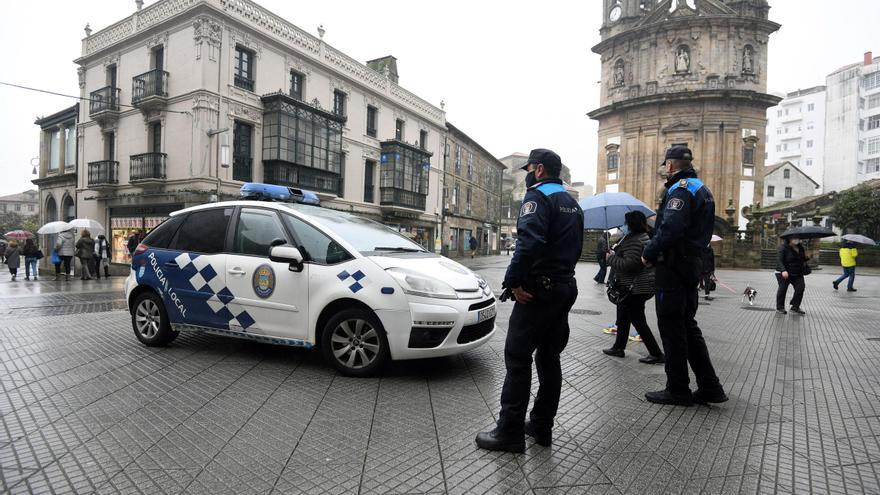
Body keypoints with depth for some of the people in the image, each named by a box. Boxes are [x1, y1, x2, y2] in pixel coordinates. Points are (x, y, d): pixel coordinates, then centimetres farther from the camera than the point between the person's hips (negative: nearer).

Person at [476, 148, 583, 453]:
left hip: (539, 290, -9)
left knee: (518, 358, -4)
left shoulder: (537, 196, -11)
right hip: (566, 287, 9)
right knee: (549, 357, 13)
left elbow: (529, 242, -27)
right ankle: (541, 427, 22)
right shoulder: (571, 203, 19)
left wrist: (513, 282, -22)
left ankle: (509, 433, 2)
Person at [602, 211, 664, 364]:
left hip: (635, 288, -11)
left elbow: (630, 264, -28)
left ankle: (656, 354, 4)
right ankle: (618, 347, 30)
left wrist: (611, 258, -14)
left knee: (638, 320, -2)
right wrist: (616, 253, 10)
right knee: (623, 317, 19)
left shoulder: (634, 241, -21)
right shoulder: (645, 237, 13)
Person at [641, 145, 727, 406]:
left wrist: (648, 253, -13)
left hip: (672, 266, -10)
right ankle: (710, 387, 21)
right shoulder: (702, 190, 18)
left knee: (671, 328, -1)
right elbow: (704, 231, 20)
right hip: (691, 265, 10)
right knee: (688, 326, 16)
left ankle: (678, 390, 8)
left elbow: (670, 230, -27)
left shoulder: (680, 189, -14)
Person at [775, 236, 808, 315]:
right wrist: (783, 270, -37)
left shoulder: (800, 248, 8)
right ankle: (780, 308, 11)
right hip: (783, 273, -6)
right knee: (783, 289, -1)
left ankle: (795, 307, 8)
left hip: (797, 274, 6)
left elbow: (803, 260, 24)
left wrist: (806, 257, 1)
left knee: (800, 288, -5)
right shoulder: (784, 248, -14)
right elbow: (779, 260, -24)